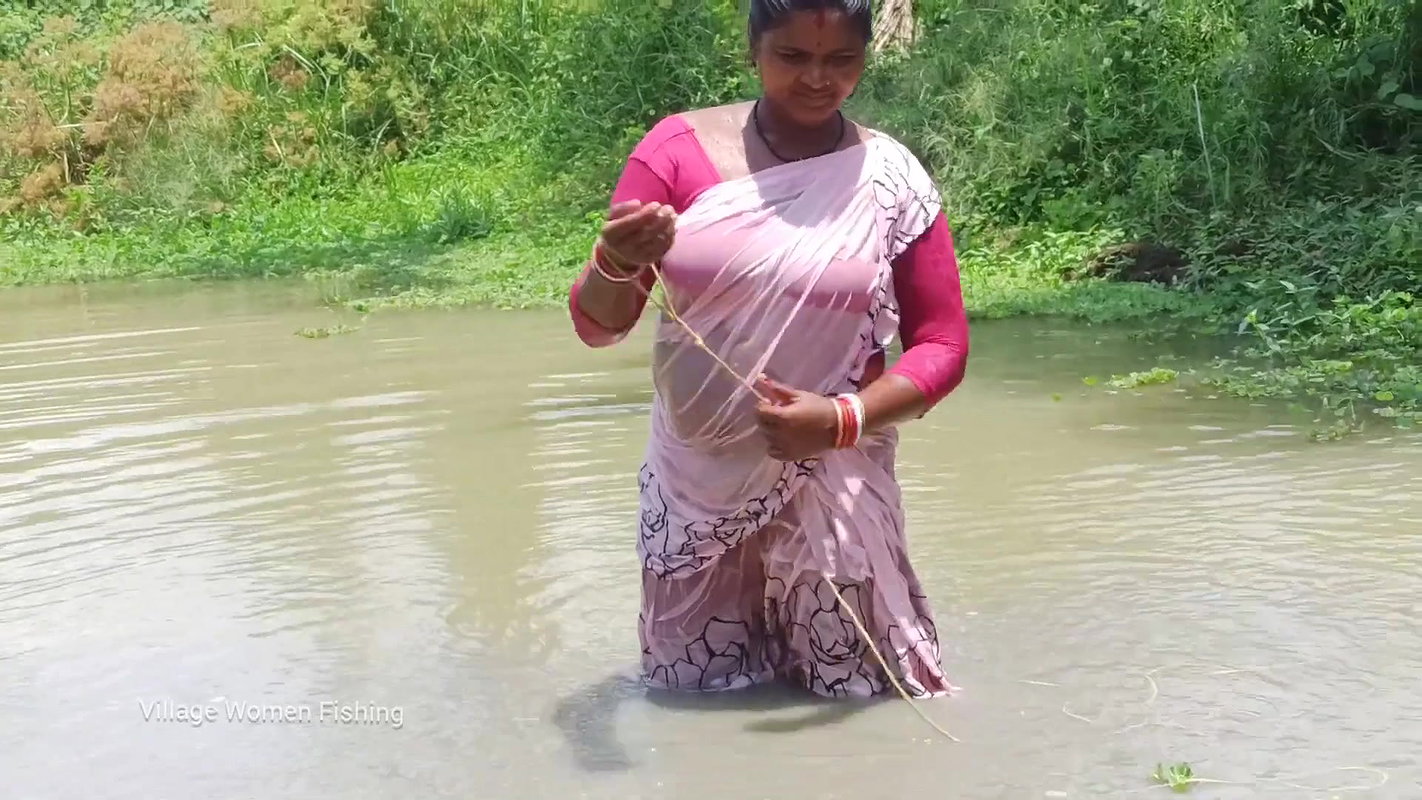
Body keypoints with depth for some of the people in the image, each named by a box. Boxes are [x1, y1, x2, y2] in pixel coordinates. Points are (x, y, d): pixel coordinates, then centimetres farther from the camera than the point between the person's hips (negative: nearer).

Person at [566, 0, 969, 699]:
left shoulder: (891, 182, -6)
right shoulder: (679, 149, -7)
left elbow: (941, 346, -3)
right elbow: (597, 325, -7)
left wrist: (843, 421, -21)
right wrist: (616, 262, -31)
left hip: (830, 486, -1)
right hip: (694, 482, 1)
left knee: (853, 686, 11)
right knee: (693, 687, 16)